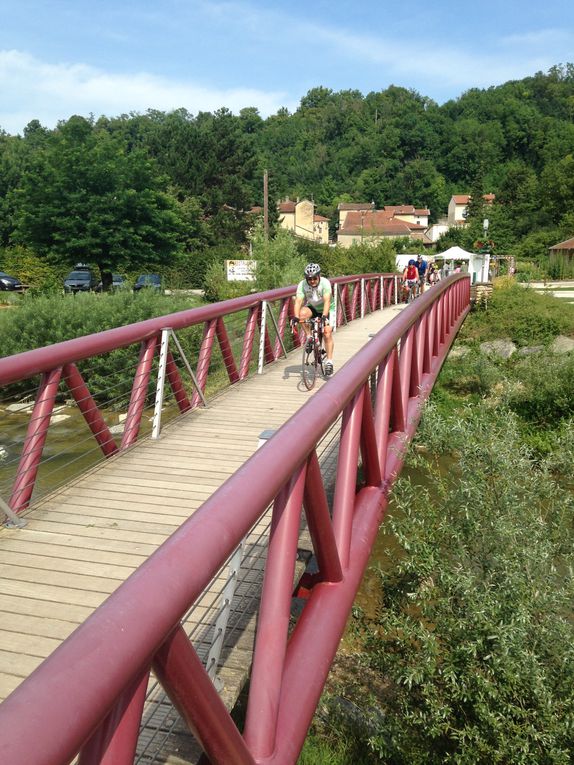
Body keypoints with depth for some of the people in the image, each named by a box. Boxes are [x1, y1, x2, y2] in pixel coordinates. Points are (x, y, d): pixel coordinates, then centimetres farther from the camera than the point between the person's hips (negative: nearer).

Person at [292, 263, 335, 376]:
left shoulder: (325, 283, -29)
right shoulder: (302, 285, -23)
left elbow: (327, 301, -39)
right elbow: (298, 301, -33)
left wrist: (324, 316, -54)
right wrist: (296, 317, -49)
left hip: (327, 309, -2)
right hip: (312, 308, 2)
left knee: (327, 333, -16)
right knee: (302, 313, -32)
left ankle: (329, 362, -8)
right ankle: (309, 338, -13)